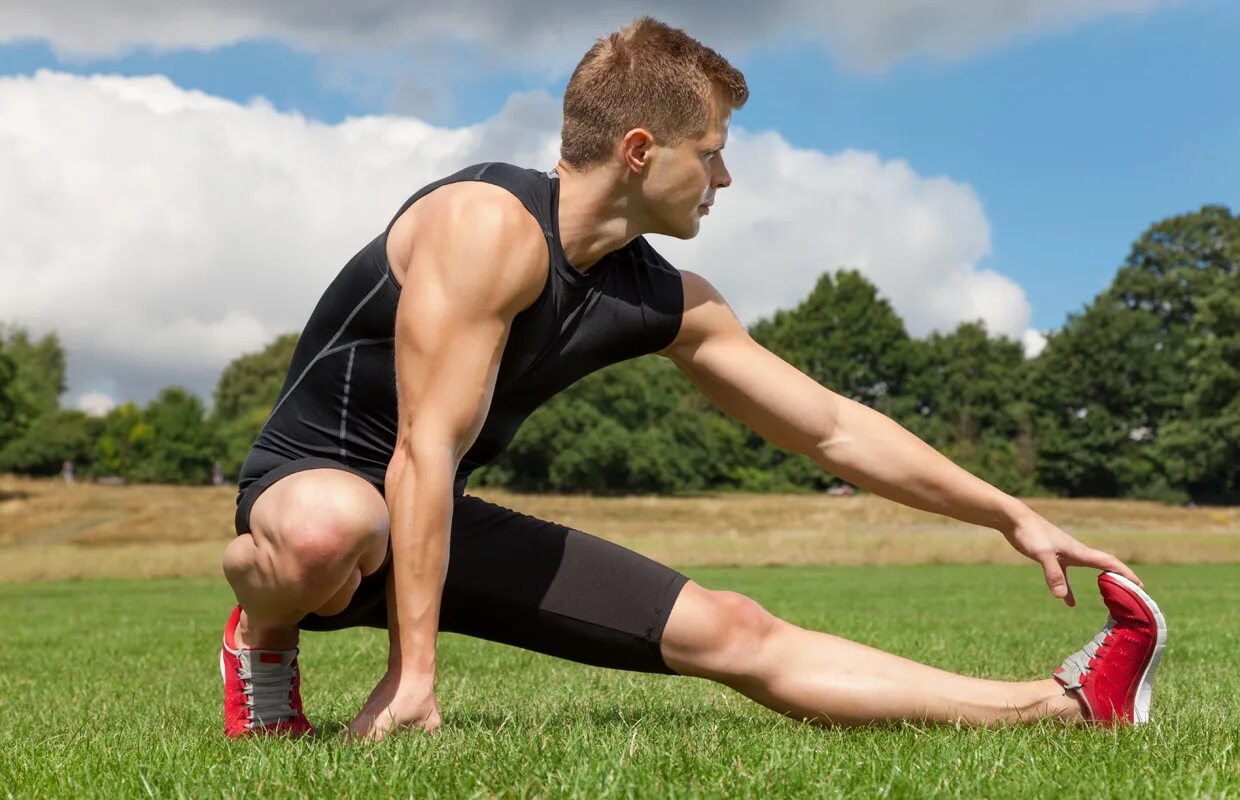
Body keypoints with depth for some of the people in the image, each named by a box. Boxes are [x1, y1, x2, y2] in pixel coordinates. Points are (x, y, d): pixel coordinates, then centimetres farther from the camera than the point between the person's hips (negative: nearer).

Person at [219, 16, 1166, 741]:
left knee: (734, 633, -1)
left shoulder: (666, 303, -1)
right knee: (332, 530, -47)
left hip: (439, 522, 6)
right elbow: (426, 452, -30)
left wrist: (1012, 515, 7)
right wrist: (414, 671, -31)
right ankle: (265, 636, -10)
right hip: (314, 483, -6)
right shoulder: (493, 224, -26)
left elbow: (833, 429, 6)